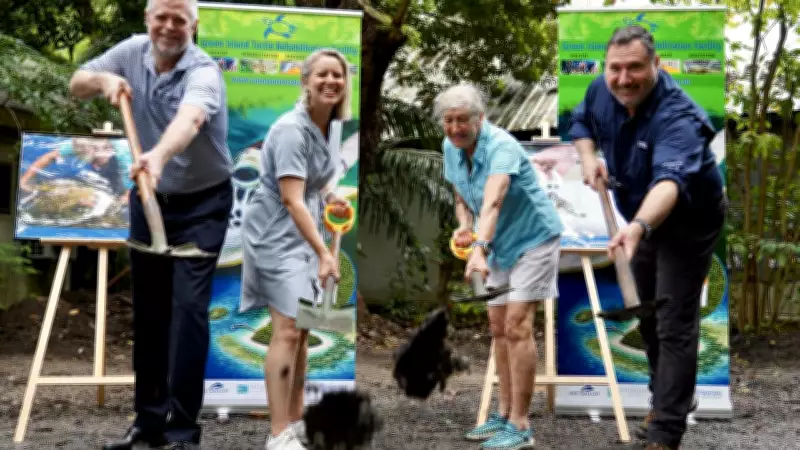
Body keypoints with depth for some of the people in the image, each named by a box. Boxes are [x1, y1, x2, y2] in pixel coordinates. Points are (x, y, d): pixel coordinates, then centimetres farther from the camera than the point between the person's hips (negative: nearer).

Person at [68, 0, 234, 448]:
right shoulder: (132, 51, -4)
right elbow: (77, 84, 5)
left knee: (188, 307, -13)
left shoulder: (203, 71, -23)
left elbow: (189, 120, -44)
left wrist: (158, 156, -64)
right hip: (149, 198, 6)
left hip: (201, 204, -5)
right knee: (148, 311, 10)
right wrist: (104, 79, -18)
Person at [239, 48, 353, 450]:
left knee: (303, 329, 13)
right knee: (287, 330, -14)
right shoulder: (292, 130, -21)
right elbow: (291, 199, -27)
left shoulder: (328, 126, 6)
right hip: (277, 235, -9)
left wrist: (331, 196, 4)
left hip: (305, 235, 9)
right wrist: (323, 252, -33)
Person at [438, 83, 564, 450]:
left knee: (517, 325, -15)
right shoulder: (451, 149, -5)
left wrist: (479, 249, -60)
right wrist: (464, 225, -11)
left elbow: (492, 202, -46)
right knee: (498, 327, 10)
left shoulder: (501, 146, -30)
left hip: (534, 238, -8)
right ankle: (504, 413, 20)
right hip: (501, 244, 8)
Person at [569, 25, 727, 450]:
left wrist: (639, 226, -75)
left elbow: (671, 180, -57)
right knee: (647, 316, 21)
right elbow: (581, 122, 8)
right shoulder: (601, 92, -16)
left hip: (688, 222, -8)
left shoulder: (676, 117, -39)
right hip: (644, 219, 8)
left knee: (674, 326, -10)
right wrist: (589, 156, -14)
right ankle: (671, 396, 42)